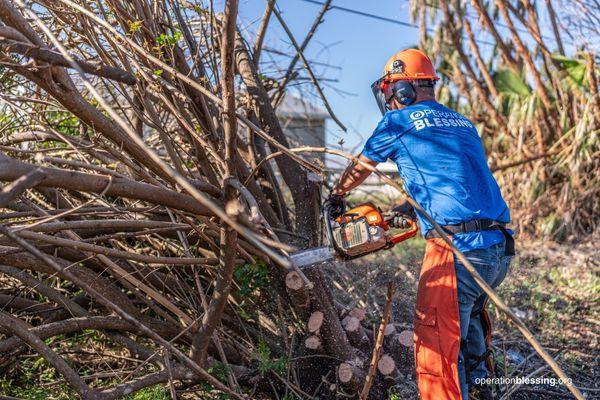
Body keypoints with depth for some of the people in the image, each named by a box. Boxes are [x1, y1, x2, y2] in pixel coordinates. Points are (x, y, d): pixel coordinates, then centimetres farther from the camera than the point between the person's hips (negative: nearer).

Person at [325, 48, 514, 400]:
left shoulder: (399, 121, 1)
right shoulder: (464, 125, 19)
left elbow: (359, 169, 18)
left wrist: (337, 196, 35)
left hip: (457, 249, -8)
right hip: (500, 248, 8)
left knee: (439, 347, 0)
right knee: (469, 313, 31)